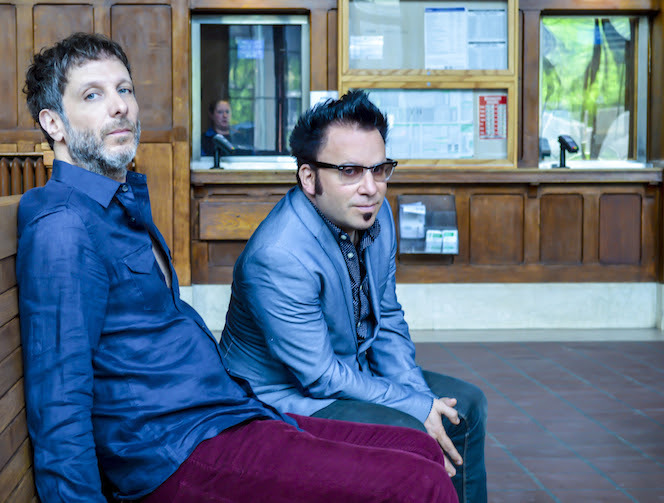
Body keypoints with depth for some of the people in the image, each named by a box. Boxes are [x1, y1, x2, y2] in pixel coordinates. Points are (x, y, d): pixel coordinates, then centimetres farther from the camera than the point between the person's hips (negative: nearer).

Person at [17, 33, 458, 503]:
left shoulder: (127, 205, 18)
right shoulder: (62, 228, -14)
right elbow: (58, 407, -19)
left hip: (231, 412, 10)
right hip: (179, 452, -10)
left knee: (424, 450, 4)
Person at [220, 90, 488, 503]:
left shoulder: (375, 214, -3)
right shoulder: (278, 257, -31)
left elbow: (387, 319, 8)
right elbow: (320, 376, -25)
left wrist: (417, 390, -7)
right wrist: (417, 407, -20)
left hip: (352, 371, 9)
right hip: (284, 397, -9)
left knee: (466, 404, 8)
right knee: (405, 432, -29)